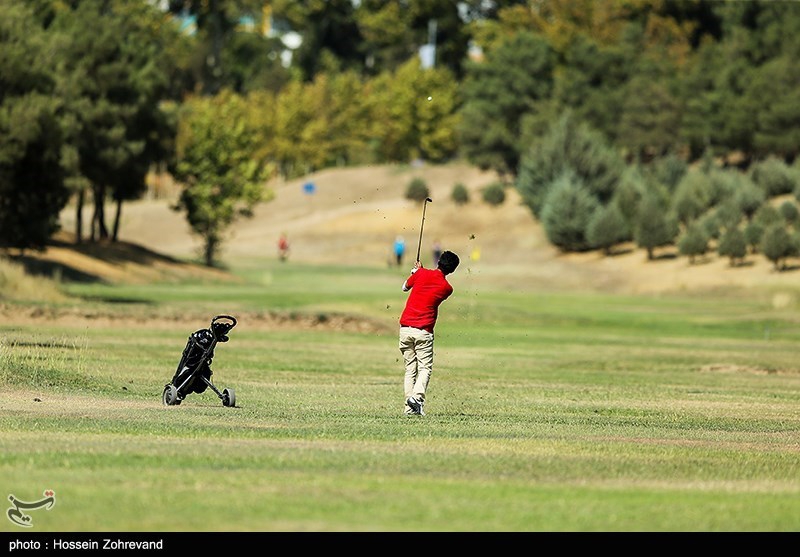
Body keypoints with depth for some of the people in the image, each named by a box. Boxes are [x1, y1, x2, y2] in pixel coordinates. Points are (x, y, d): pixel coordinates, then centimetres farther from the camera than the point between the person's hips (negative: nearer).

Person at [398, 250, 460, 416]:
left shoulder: (421, 273, 2)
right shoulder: (447, 288, -2)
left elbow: (405, 287, 20)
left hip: (405, 327, 3)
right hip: (423, 331, -3)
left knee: (410, 370, 8)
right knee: (425, 368, 1)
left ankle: (410, 408, 2)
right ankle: (417, 396, -24)